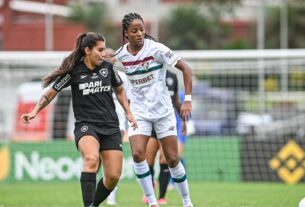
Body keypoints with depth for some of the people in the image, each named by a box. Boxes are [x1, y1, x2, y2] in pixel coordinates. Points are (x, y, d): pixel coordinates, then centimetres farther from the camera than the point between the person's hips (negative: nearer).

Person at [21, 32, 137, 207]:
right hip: (86, 125, -4)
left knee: (113, 176, -5)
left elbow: (120, 90, 22)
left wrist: (129, 113, 17)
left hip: (110, 127, 4)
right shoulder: (74, 71, -5)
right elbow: (51, 93, 3)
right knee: (91, 158, -35)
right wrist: (34, 112, -7)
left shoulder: (107, 67, 5)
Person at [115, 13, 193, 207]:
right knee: (137, 154, -18)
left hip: (163, 109, -2)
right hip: (139, 111, 2)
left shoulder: (156, 49, -13)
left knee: (172, 159, -1)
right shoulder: (121, 55, -3)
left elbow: (186, 68, -12)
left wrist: (188, 100, -18)